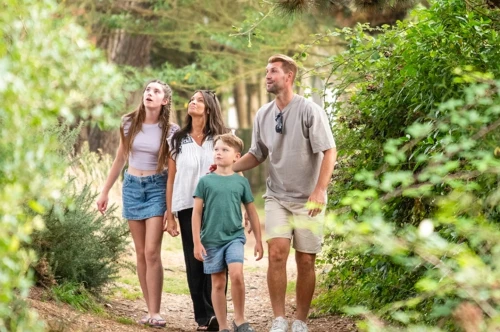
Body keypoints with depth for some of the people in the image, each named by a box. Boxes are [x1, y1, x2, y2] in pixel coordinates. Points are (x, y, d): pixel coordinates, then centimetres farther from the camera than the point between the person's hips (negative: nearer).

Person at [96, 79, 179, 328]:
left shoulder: (170, 130, -6)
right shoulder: (129, 124, 2)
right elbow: (120, 160, 12)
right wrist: (105, 191, 12)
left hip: (157, 188, -3)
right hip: (132, 186, 3)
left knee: (152, 251, -12)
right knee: (141, 253, 4)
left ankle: (154, 312, -9)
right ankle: (150, 310, 8)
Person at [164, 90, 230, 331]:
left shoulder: (221, 138, 6)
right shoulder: (178, 140, 11)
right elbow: (171, 179, 10)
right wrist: (169, 216, 6)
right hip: (187, 208, 2)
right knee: (194, 262, 0)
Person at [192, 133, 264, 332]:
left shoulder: (241, 182, 4)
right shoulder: (205, 181, 1)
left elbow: (251, 212, 11)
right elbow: (197, 212, 2)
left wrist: (258, 241, 11)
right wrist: (197, 242, -3)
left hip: (235, 236, 0)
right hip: (211, 239, 0)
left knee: (236, 274, -19)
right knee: (218, 283, 5)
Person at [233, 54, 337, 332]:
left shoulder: (309, 111, -11)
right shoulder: (263, 115, 4)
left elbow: (329, 152, -13)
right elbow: (257, 154, 16)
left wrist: (319, 190, -24)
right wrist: (229, 167, 0)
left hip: (308, 200, -3)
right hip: (277, 197, 3)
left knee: (305, 261, 2)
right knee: (277, 253, -14)